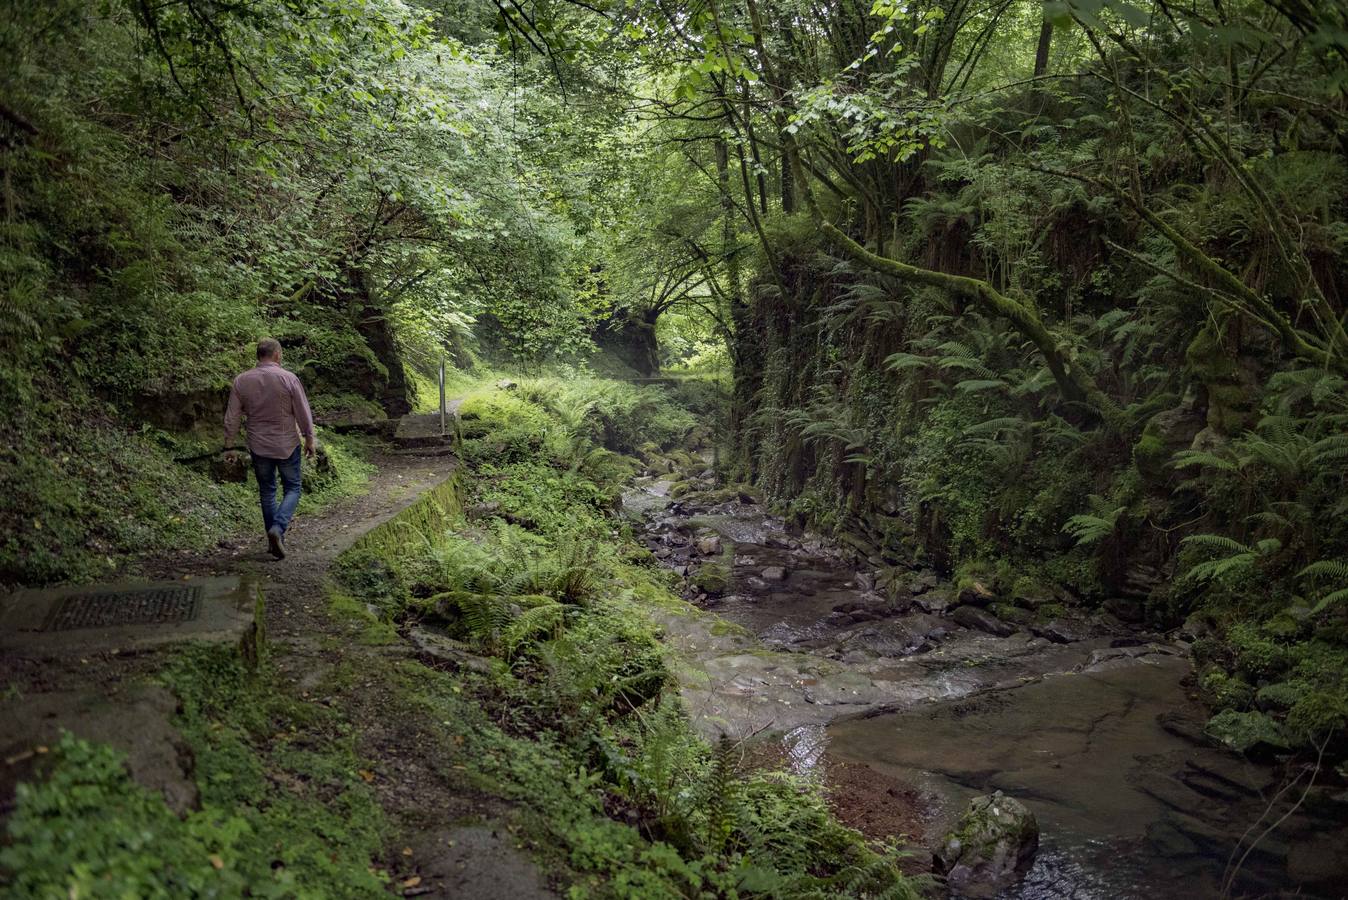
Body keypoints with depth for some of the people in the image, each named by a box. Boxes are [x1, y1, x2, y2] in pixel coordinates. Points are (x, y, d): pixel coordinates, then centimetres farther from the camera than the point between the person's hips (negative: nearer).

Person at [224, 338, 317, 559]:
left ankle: (275, 540, 18)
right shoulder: (288, 379, -11)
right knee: (292, 489, 9)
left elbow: (232, 418, 0)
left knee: (267, 491, 15)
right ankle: (278, 528, -15)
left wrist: (229, 445, 10)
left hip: (259, 447, 3)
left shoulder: (241, 381, -3)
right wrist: (310, 439, 4)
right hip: (287, 445, -3)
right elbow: (303, 413, -7)